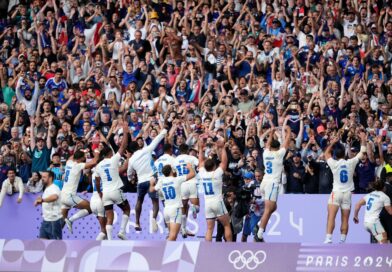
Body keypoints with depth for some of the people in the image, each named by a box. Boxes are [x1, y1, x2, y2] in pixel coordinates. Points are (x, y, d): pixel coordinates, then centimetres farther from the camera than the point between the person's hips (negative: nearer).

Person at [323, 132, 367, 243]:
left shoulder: (334, 164, -5)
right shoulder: (351, 163, -3)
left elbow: (326, 153, 15)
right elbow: (362, 152, 10)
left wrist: (332, 143, 20)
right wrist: (363, 140, 18)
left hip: (336, 192, -2)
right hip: (347, 193, 2)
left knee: (331, 217, -7)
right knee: (345, 219, 5)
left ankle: (328, 238, -19)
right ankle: (342, 240, 4)